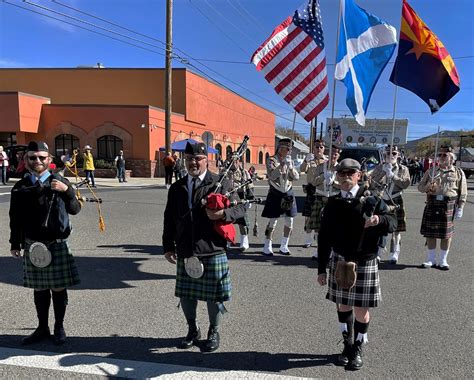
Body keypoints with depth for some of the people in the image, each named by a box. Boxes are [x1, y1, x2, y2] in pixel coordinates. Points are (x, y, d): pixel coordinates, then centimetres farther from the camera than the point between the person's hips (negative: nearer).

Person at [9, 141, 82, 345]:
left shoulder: (59, 182, -3)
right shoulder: (20, 187, 4)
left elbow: (75, 210, -8)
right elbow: (15, 218, 10)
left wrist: (67, 191, -23)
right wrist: (15, 243, 10)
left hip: (57, 245, -2)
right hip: (32, 246, 2)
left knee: (58, 288, 6)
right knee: (39, 289, 13)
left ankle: (59, 328, 23)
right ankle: (42, 328, 29)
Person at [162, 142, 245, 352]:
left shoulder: (221, 183, -3)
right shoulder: (177, 188, 9)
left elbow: (240, 208, -2)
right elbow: (169, 219, 13)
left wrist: (223, 214, -22)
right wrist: (168, 246, 9)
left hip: (213, 250, -3)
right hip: (185, 251, 4)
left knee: (214, 295, 8)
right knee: (185, 294, 14)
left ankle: (213, 332, 32)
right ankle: (192, 330, 37)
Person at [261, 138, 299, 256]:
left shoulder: (290, 161, 10)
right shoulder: (272, 160, -5)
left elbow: (296, 177, 2)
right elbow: (271, 176, -20)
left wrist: (290, 166, -13)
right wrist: (282, 165, -27)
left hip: (288, 193, 5)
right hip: (275, 194, -5)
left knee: (289, 221, 6)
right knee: (273, 221, -5)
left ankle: (284, 246, 19)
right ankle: (267, 247, 6)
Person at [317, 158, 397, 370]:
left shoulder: (372, 200, -4)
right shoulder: (332, 204, 2)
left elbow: (393, 223, -8)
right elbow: (324, 237, 5)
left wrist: (380, 220, -33)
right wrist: (322, 268, 5)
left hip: (365, 263, -2)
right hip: (339, 262, 3)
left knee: (361, 309, 6)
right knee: (342, 306, 13)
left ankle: (358, 349, 27)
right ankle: (347, 345, 33)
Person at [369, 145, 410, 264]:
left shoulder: (403, 169, 5)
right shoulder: (379, 168, 7)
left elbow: (406, 183, -10)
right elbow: (371, 183, -2)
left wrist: (392, 175, -16)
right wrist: (383, 172, -12)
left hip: (396, 202, -1)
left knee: (396, 229, 3)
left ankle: (394, 254, 14)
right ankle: (378, 253, 17)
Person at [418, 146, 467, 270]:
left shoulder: (458, 172, 4)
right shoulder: (431, 170, 9)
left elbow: (462, 192, 2)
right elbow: (420, 186, 10)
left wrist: (460, 208, -3)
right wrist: (427, 187, -12)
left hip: (449, 205, -2)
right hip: (432, 203, 2)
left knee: (446, 234, 4)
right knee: (430, 233, 5)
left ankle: (443, 260, 18)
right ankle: (431, 259, 19)